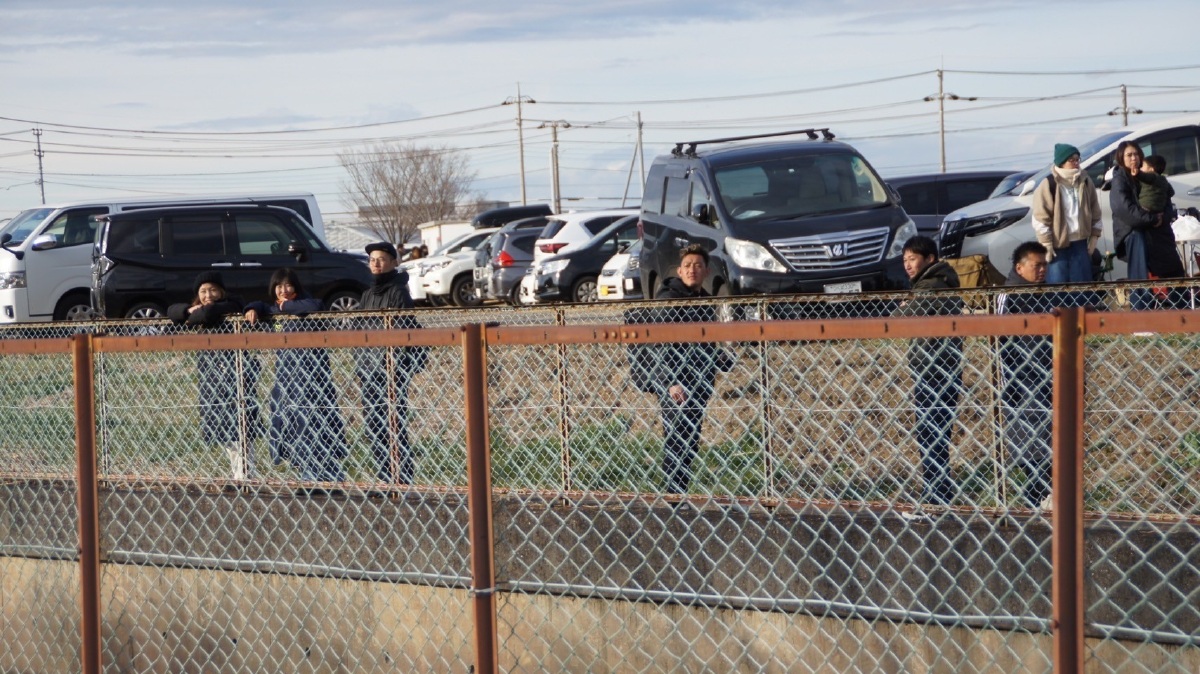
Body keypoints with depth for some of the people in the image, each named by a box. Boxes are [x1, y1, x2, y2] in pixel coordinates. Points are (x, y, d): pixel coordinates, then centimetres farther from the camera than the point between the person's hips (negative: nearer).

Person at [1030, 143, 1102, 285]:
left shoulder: (1085, 181, 7)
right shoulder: (1049, 185, -10)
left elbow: (1095, 212, 15)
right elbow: (1040, 218, -11)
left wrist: (1094, 237, 9)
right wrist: (1047, 245, -12)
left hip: (1080, 244, 5)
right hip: (1058, 246, -5)